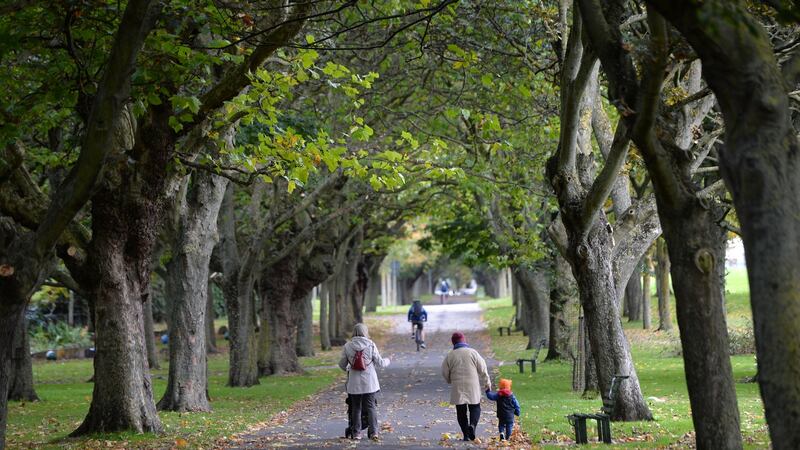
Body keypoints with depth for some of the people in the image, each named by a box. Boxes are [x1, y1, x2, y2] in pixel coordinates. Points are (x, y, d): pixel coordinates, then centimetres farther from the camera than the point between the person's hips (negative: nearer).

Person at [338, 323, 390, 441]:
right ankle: (373, 432, 2)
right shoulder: (371, 345, -6)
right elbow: (380, 363, -1)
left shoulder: (347, 346, -3)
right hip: (369, 382, -1)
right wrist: (387, 361, 21)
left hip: (354, 383, 1)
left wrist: (347, 369, 26)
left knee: (355, 408, 10)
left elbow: (342, 364, 3)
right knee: (370, 407, 6)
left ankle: (356, 432, 10)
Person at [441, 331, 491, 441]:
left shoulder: (450, 355, 1)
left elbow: (445, 372, 6)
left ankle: (466, 434, 3)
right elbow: (483, 370, 0)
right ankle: (472, 425, -16)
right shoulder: (473, 352, -2)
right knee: (475, 408, 11)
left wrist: (451, 381, 26)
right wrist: (487, 383, 12)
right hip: (472, 387, -1)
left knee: (461, 411, 7)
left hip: (457, 388, 1)